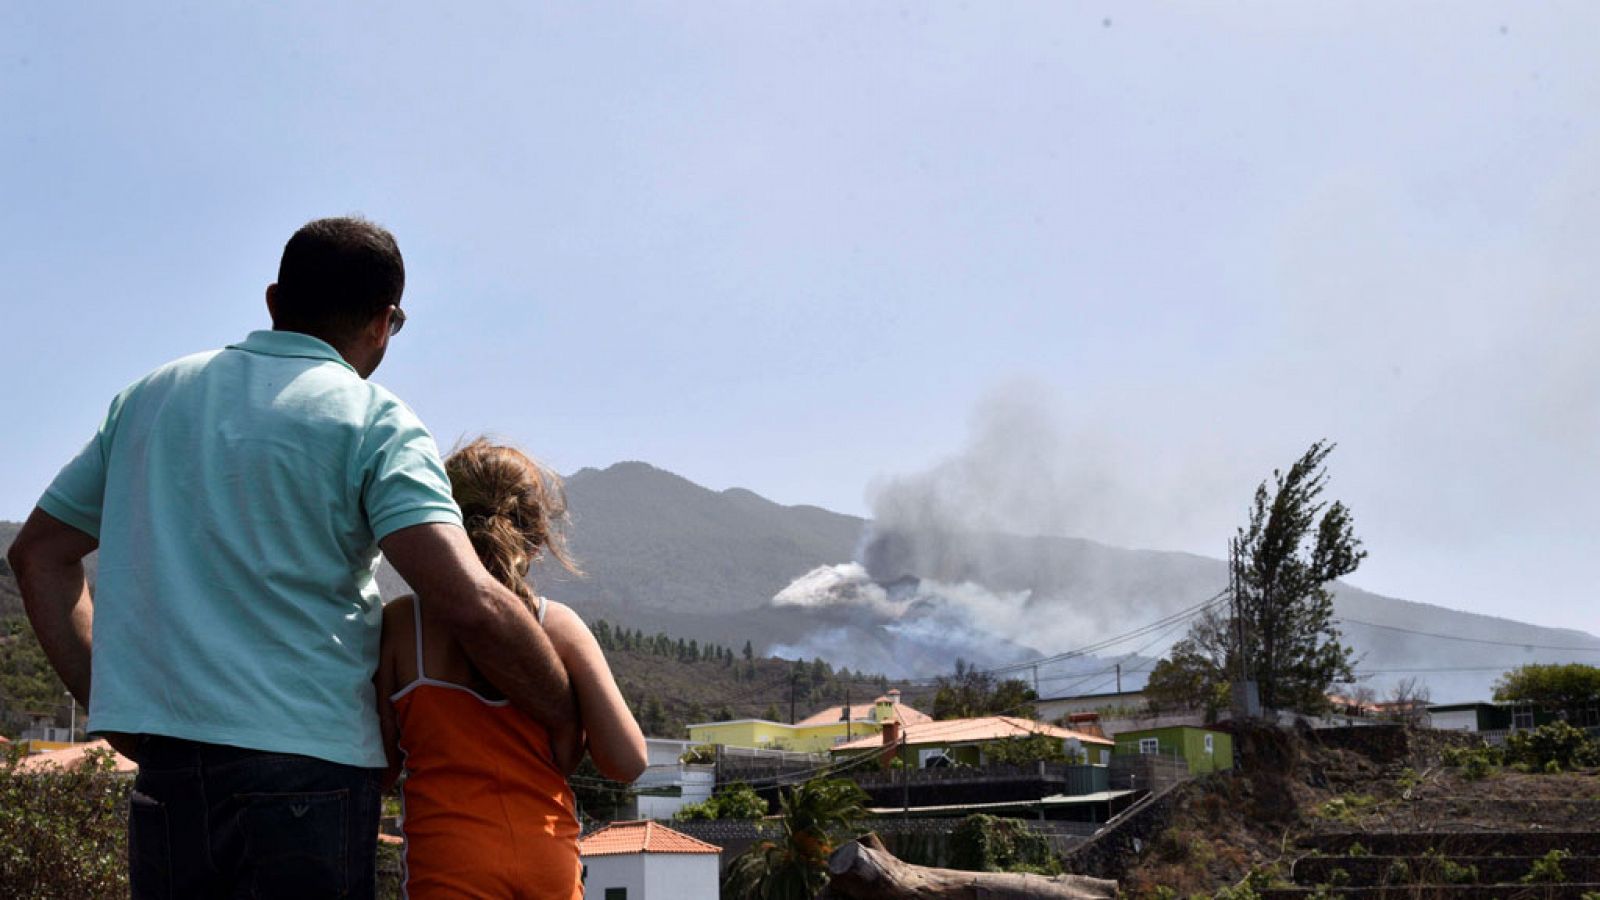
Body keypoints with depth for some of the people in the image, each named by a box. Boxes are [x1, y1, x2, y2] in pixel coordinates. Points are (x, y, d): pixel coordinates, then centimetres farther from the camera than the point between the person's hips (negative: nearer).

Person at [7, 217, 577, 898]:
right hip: (308, 756, -5)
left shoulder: (150, 396, 15)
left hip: (162, 765, 5)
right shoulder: (370, 420, -4)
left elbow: (37, 554, 20)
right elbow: (470, 604, -16)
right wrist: (572, 721, -3)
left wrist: (108, 704, 17)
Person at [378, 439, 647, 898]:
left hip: (449, 859, -2)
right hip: (552, 862, 2)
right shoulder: (561, 626, -2)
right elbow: (627, 762, -5)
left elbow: (382, 765, -1)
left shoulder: (399, 623, -3)